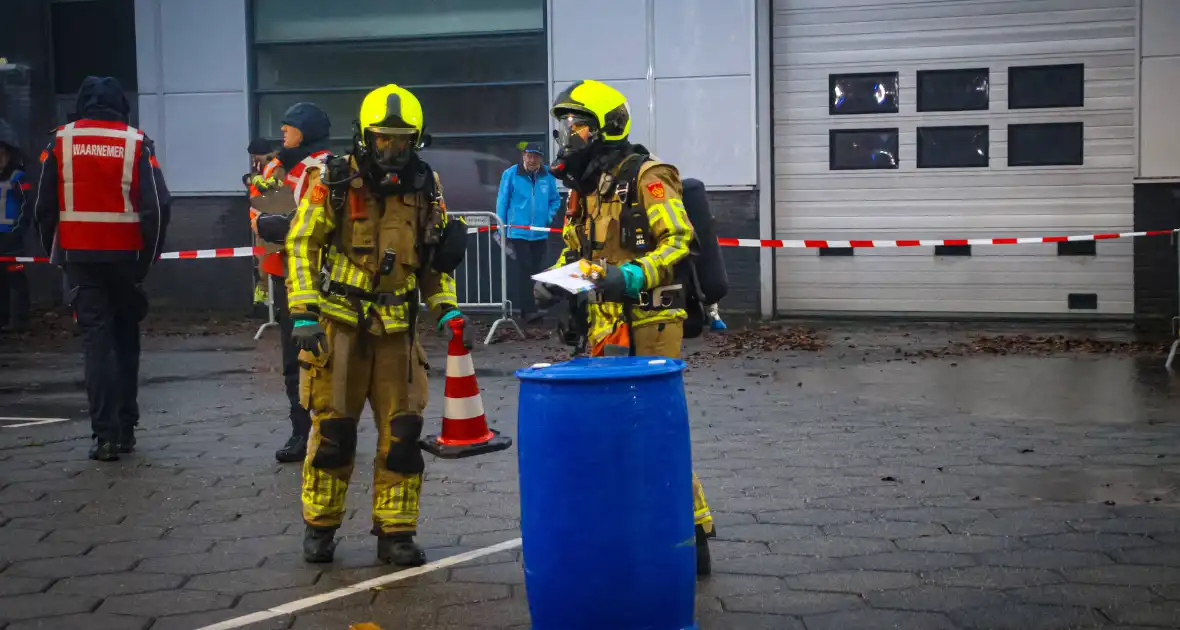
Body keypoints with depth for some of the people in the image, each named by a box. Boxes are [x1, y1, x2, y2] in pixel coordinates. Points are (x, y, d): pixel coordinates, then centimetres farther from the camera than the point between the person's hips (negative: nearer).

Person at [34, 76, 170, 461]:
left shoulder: (60, 141, 1)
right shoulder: (136, 143, -2)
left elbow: (45, 204, 3)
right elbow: (158, 204, -8)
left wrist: (54, 251, 12)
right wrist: (149, 253, 2)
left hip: (80, 255, 0)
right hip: (125, 255, 0)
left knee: (97, 339, 1)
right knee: (125, 338, 14)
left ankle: (106, 434, -7)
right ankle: (126, 429, 16)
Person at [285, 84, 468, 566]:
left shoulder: (425, 189, 5)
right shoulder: (334, 181, -5)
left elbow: (434, 263, 14)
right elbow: (301, 246, -5)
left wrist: (448, 311, 1)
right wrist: (304, 314, -12)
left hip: (395, 327, 3)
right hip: (338, 323, -3)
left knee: (402, 431, 1)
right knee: (333, 429, 2)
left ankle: (396, 533, 12)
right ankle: (319, 527, 19)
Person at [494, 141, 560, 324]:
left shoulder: (547, 176, 1)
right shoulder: (511, 174, -7)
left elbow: (555, 199, 13)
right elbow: (502, 201, -2)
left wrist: (549, 216, -4)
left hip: (540, 232, 4)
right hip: (518, 231, -4)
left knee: (537, 270, 10)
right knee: (524, 270, -10)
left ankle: (525, 307, 22)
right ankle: (529, 310, -12)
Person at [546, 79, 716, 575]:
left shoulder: (645, 176, -9)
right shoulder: (583, 187, 17)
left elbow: (680, 241, -17)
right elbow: (574, 252, 24)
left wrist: (634, 275, -29)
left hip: (649, 324, -8)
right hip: (604, 328, 8)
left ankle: (693, 531, 2)